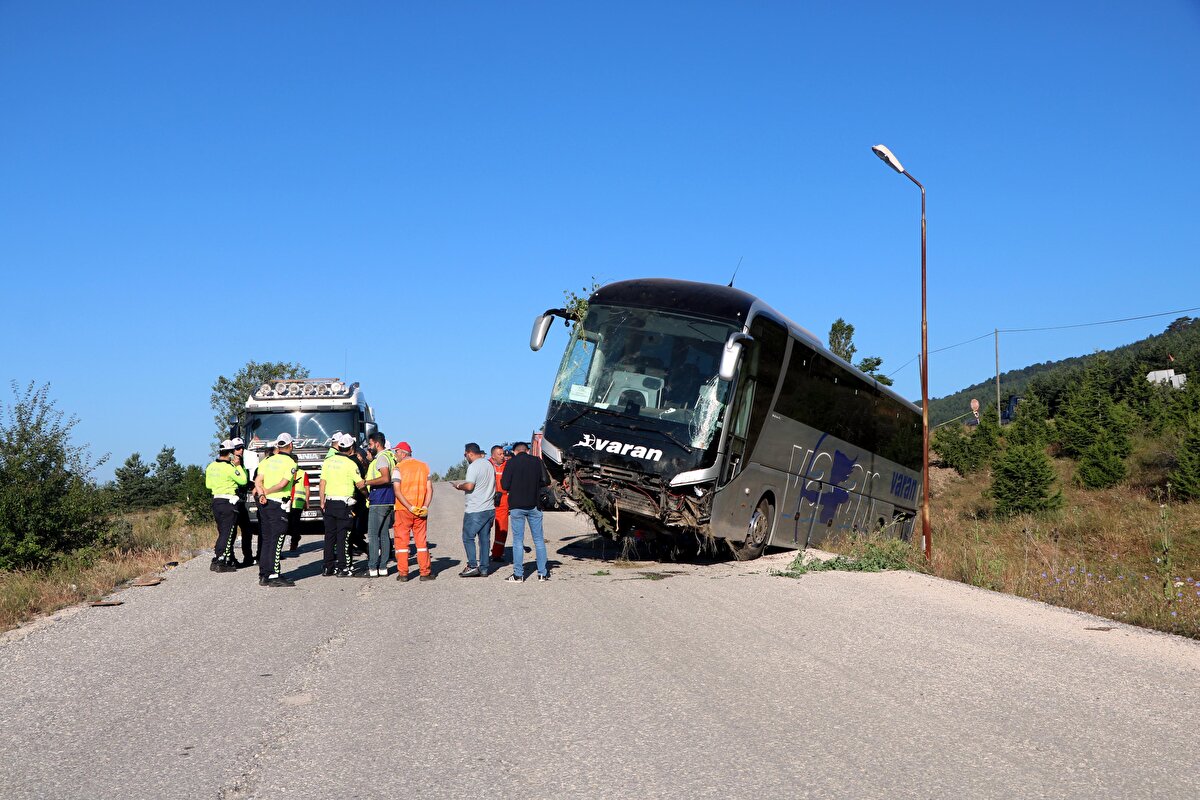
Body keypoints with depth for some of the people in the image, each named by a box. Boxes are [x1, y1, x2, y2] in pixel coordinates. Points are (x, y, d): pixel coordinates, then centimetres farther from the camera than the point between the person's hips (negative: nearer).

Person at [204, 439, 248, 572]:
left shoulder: (211, 467, 9)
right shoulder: (229, 468, -17)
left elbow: (208, 485, 17)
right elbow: (243, 481, -8)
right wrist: (238, 466, -1)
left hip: (216, 501, 8)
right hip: (228, 503, -8)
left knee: (223, 533, 16)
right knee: (227, 534, -4)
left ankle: (229, 560, 20)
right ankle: (219, 563, -8)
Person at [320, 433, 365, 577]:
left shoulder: (327, 461, 6)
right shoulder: (350, 463, -10)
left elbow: (322, 484, 6)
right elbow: (360, 484, -8)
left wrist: (322, 502, 12)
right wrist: (366, 481, 13)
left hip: (329, 503, 5)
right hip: (344, 504, -5)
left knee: (330, 535, 11)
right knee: (342, 536, -1)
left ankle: (328, 567, 15)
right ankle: (343, 568, 0)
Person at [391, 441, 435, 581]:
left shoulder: (398, 468, -4)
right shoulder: (424, 466, 9)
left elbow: (397, 491, -13)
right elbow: (429, 488, 2)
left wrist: (410, 507, -15)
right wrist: (425, 507, -5)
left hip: (403, 510, -3)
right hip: (421, 510, 3)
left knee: (402, 540, 4)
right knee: (422, 540, 9)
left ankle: (403, 573, 3)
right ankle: (425, 572, 8)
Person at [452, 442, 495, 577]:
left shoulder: (473, 466, -14)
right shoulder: (489, 464, 12)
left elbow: (469, 486, -23)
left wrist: (459, 486, -4)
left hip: (475, 510, -8)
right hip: (489, 509, 8)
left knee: (468, 538, 2)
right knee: (484, 539, 9)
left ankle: (472, 566, -3)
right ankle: (483, 569, 10)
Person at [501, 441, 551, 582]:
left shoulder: (511, 463, -5)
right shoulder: (537, 461, 2)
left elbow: (505, 486, -8)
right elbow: (546, 481, 1)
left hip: (516, 506, -2)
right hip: (534, 506, 2)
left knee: (518, 540, 3)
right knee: (539, 539, 9)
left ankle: (518, 574, 3)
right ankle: (543, 573, 10)